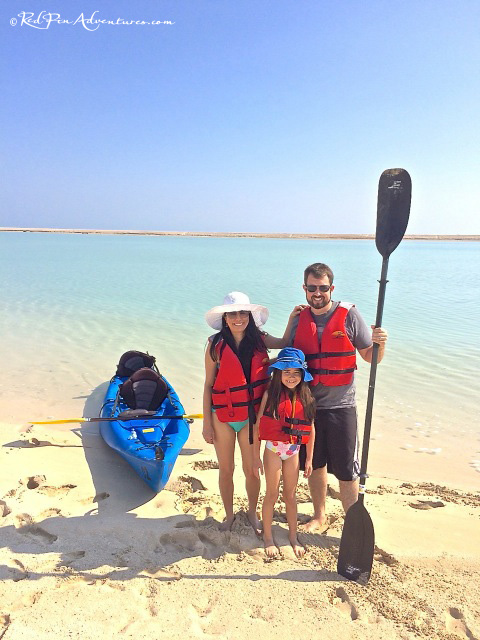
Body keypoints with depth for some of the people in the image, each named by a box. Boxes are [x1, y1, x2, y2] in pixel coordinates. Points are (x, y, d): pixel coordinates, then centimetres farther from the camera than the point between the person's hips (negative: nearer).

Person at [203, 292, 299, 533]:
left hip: (251, 416, 2)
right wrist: (207, 422, -4)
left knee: (251, 469, 14)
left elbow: (285, 343, 14)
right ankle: (229, 514, 39)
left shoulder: (259, 340, -6)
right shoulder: (216, 344, -12)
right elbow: (208, 385, -6)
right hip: (222, 416, -1)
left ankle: (252, 513, 39)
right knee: (225, 470, 15)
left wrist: (292, 318, 0)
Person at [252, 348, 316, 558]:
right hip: (273, 450, -2)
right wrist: (256, 456, -8)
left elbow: (311, 429, 2)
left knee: (290, 495, 16)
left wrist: (309, 458, 6)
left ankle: (293, 537, 33)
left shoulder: (306, 397, -5)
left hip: (293, 452, 2)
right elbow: (258, 425, -9)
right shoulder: (271, 394, -13)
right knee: (272, 495, 10)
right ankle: (268, 537, 29)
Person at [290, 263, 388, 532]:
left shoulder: (349, 315, -7)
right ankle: (320, 516, 37)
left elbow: (370, 356, -3)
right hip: (308, 404, 4)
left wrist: (380, 344, -24)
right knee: (315, 464, 17)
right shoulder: (300, 319, 4)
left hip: (340, 406, -4)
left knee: (346, 471, 2)